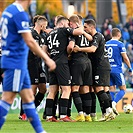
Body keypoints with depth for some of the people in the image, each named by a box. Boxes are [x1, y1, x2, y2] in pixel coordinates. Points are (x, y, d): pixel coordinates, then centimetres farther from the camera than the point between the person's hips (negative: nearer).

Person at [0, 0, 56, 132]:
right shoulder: (20, 14, -16)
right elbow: (29, 42, -19)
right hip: (16, 63, -10)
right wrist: (47, 59, -14)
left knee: (28, 97, 10)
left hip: (19, 63, 10)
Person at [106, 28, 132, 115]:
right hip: (117, 69, -5)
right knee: (123, 89, 2)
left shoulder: (106, 44, 10)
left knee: (111, 89, 9)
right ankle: (114, 103, -20)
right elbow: (125, 58, -7)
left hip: (108, 69, 5)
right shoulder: (120, 44, -6)